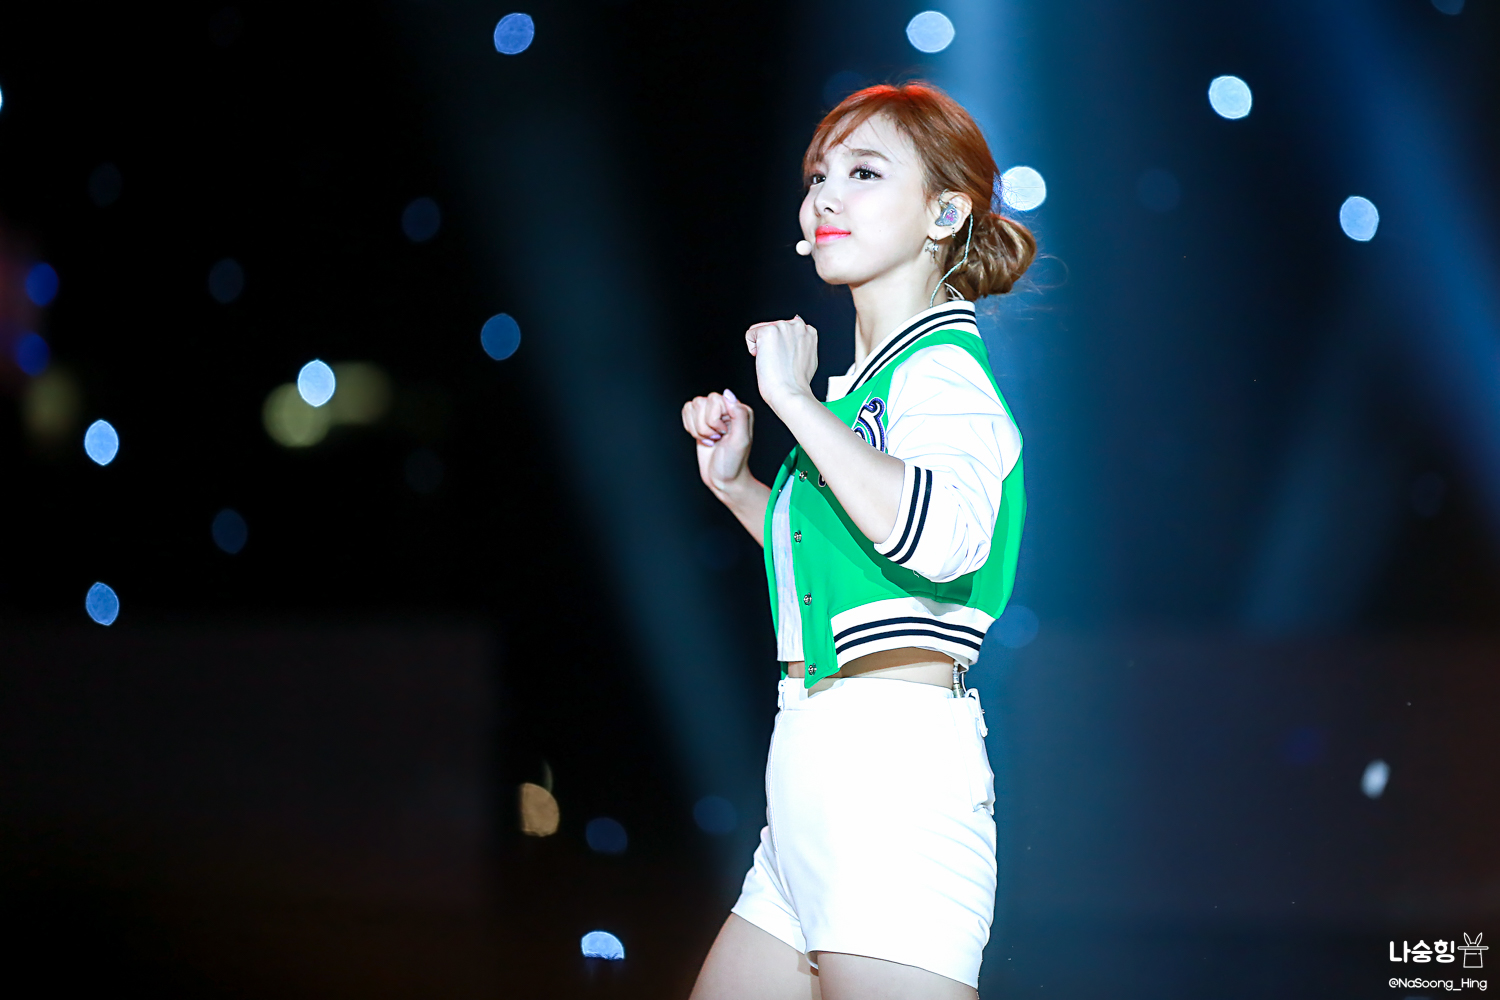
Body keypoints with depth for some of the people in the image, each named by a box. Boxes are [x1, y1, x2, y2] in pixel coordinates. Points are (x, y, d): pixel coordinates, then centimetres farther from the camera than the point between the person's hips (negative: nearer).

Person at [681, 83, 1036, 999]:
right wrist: (736, 482, 18)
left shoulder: (942, 367, -10)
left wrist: (796, 400, -22)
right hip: (817, 761, 10)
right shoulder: (864, 384, 18)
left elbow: (941, 537, -32)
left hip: (894, 759, -10)